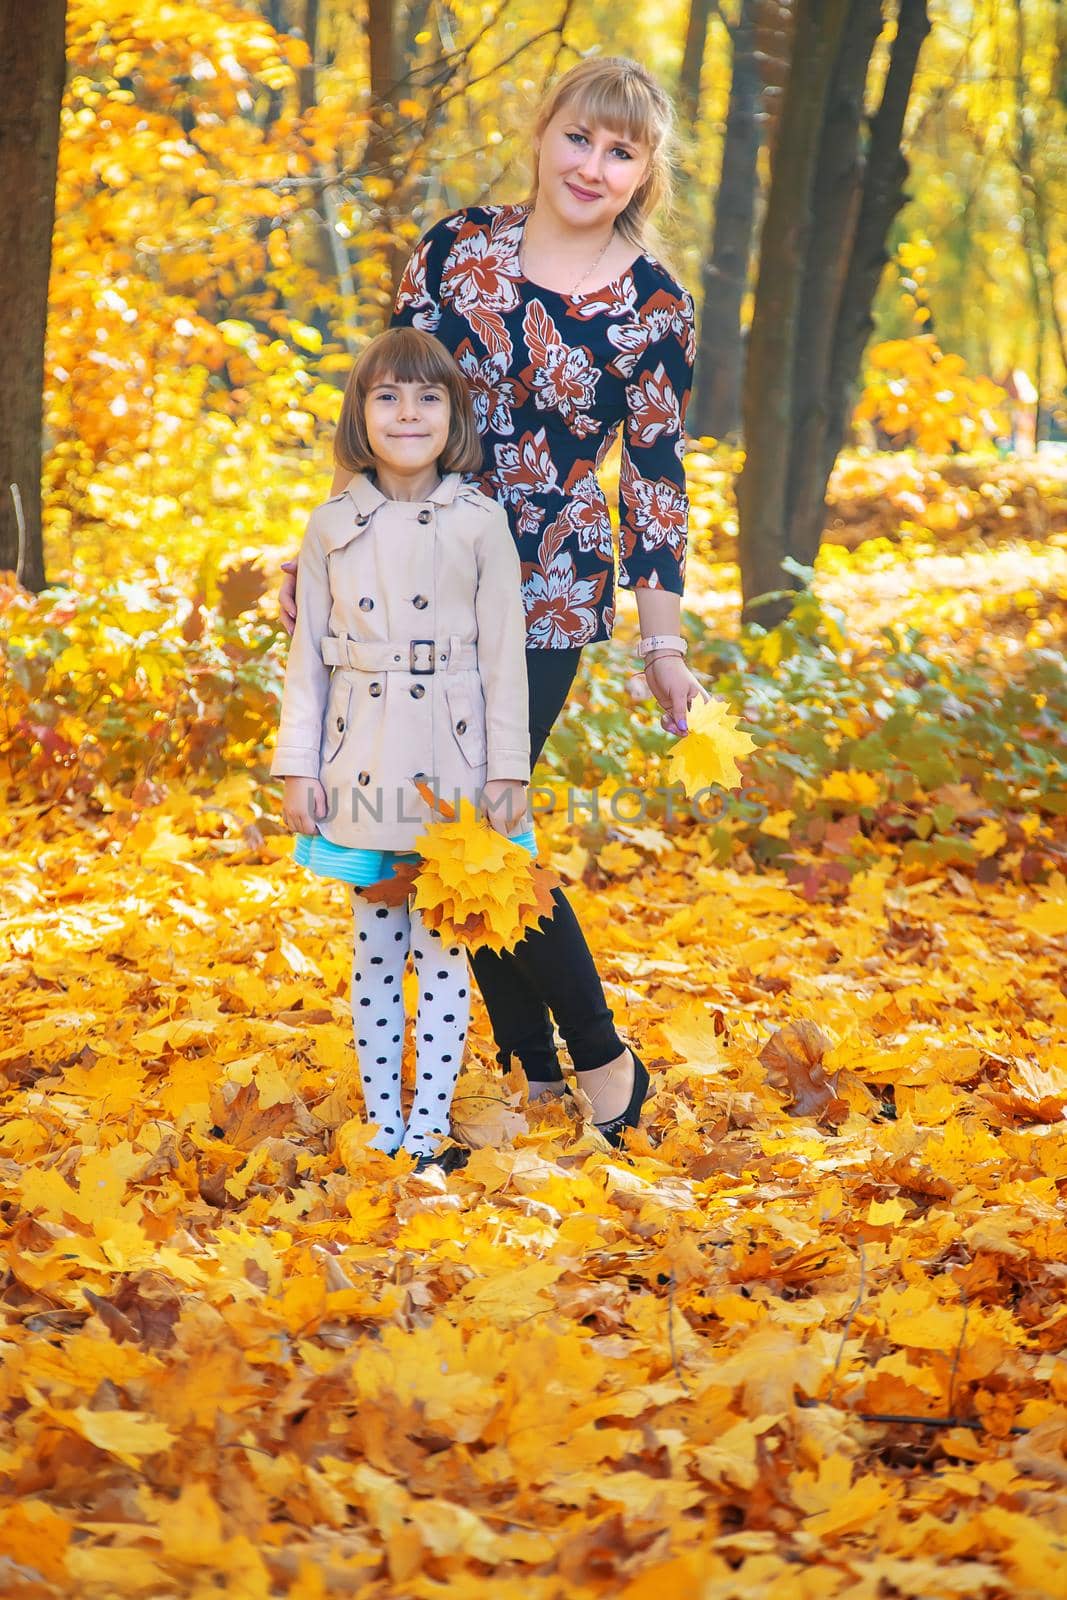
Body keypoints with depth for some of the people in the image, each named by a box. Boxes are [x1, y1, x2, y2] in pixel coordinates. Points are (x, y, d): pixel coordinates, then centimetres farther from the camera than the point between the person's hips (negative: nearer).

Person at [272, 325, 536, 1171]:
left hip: (451, 764, -2)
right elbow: (309, 651, 6)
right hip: (362, 762, 2)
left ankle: (429, 1125, 8)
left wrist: (507, 771, -5)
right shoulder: (332, 527, 4)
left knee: (442, 945, 0)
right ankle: (381, 1121, 18)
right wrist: (297, 766, 2)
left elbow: (504, 653, -2)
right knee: (374, 942, 9)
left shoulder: (480, 524, -2)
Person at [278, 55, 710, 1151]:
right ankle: (531, 1070, 18)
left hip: (547, 596, -4)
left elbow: (654, 475, 1)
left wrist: (662, 644, 0)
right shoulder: (458, 247, 3)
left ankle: (604, 1061, 5)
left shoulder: (657, 309, -3)